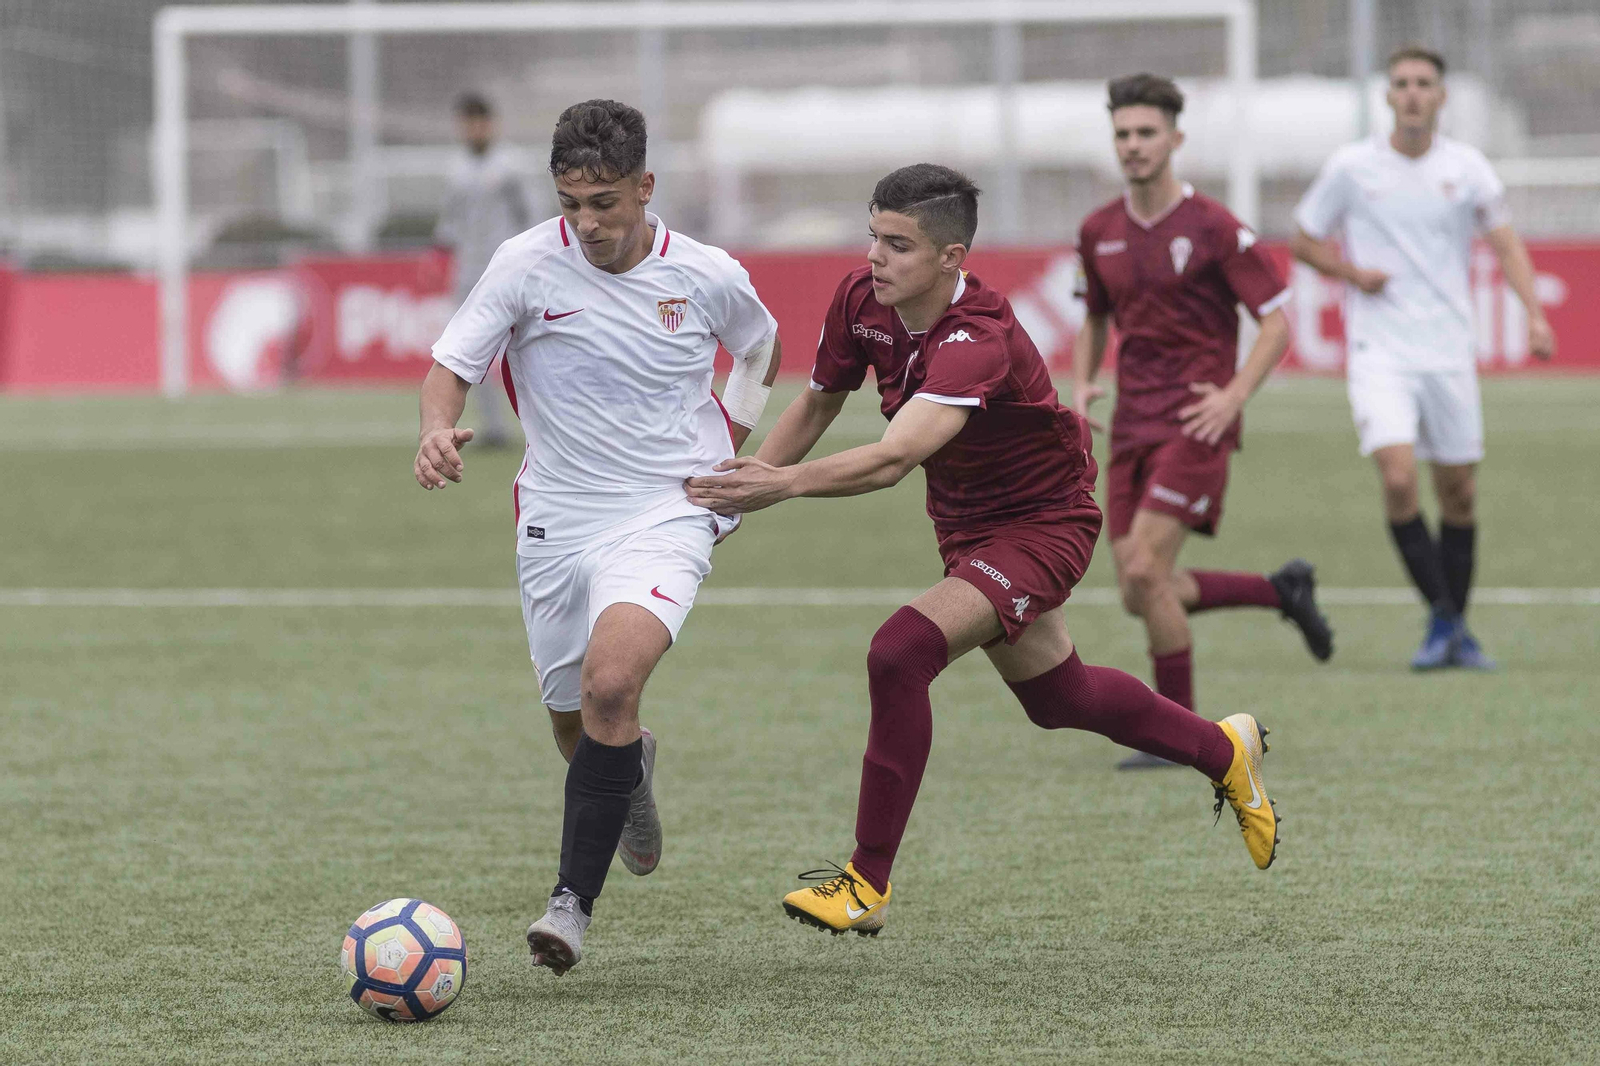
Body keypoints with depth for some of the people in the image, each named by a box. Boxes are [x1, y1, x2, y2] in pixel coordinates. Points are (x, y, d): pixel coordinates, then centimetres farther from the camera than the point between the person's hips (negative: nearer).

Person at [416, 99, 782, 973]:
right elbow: (452, 365, -8)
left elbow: (761, 347, 17)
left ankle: (574, 902, -21)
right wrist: (437, 430, -29)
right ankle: (633, 771, 52)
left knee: (610, 682, -28)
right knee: (577, 728, 12)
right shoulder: (527, 265, -9)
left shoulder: (709, 278, -5)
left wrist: (733, 439, 7)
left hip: (667, 514, -2)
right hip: (557, 523, 2)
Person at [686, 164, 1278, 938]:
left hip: (1041, 522, -9)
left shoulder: (978, 343, -36)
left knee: (901, 651, -27)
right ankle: (1224, 750, 51)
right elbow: (819, 403, 5)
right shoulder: (861, 302, -13)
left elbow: (895, 458, -50)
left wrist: (788, 484, -61)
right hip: (964, 522, 9)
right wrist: (744, 481, -4)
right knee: (1056, 695, 24)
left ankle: (867, 885, -19)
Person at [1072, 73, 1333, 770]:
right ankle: (1283, 590, 25)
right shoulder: (1099, 232, 9)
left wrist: (1234, 394, -18)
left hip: (1194, 421, -7)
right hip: (1133, 425, 7)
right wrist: (1081, 383, 5)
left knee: (1145, 572, -18)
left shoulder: (1213, 228, -8)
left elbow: (1276, 320, -5)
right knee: (1140, 594, 2)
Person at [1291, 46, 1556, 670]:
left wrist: (1534, 314, -15)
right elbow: (1304, 241, 9)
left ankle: (1457, 633, 20)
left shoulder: (1466, 168, 2)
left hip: (1448, 353, 2)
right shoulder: (1351, 167, -1)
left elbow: (1505, 243, 1)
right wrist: (1352, 272, -10)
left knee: (1458, 494, 6)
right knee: (1398, 479, -19)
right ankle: (1441, 617, -6)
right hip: (1379, 354, -2)